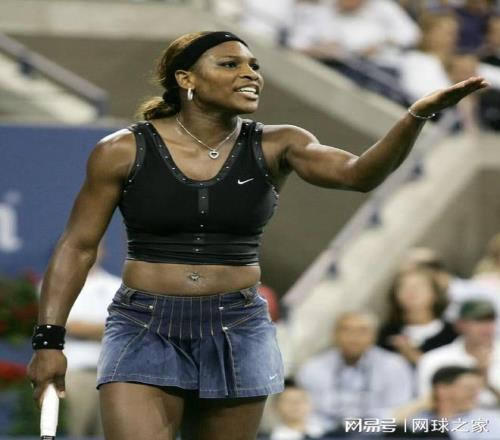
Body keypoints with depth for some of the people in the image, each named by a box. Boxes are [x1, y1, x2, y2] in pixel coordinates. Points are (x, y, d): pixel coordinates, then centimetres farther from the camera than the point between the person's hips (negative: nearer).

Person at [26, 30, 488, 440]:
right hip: (145, 332, -2)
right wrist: (49, 339, -5)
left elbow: (358, 173, -16)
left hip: (238, 335, 2)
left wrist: (417, 117, -32)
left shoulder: (274, 147, -1)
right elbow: (78, 246, 1)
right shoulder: (124, 151, -4)